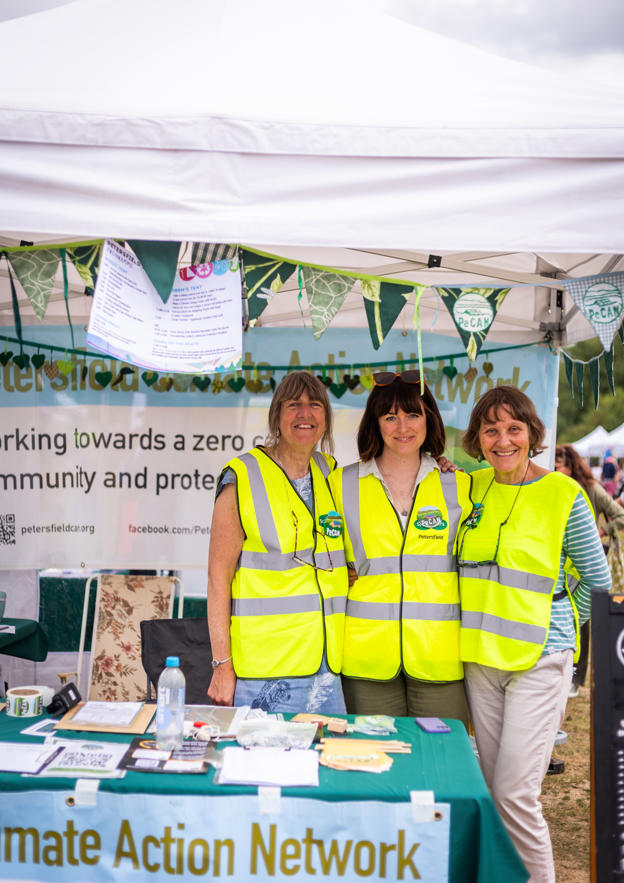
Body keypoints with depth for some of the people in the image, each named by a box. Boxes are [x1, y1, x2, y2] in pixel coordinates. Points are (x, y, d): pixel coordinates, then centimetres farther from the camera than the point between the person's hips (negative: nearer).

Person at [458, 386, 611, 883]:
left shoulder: (563, 494, -8)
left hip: (538, 661, -5)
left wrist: (555, 630, 4)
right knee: (493, 792, 13)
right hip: (480, 660, 5)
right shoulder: (471, 487, 5)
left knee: (515, 793, -8)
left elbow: (597, 581, 1)